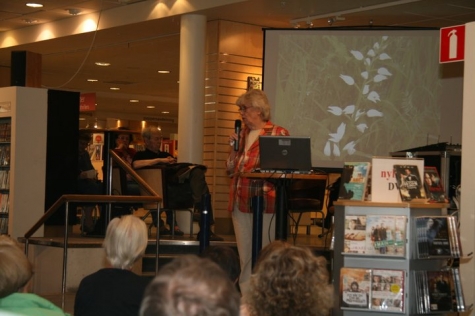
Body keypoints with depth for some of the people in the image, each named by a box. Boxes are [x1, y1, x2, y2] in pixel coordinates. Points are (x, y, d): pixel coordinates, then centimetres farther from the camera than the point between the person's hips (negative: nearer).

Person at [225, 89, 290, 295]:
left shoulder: (278, 133, -1)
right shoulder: (241, 134, 16)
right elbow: (231, 170, 17)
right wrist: (234, 148, 4)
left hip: (265, 202, -6)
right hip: (240, 201, 6)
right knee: (245, 255, 7)